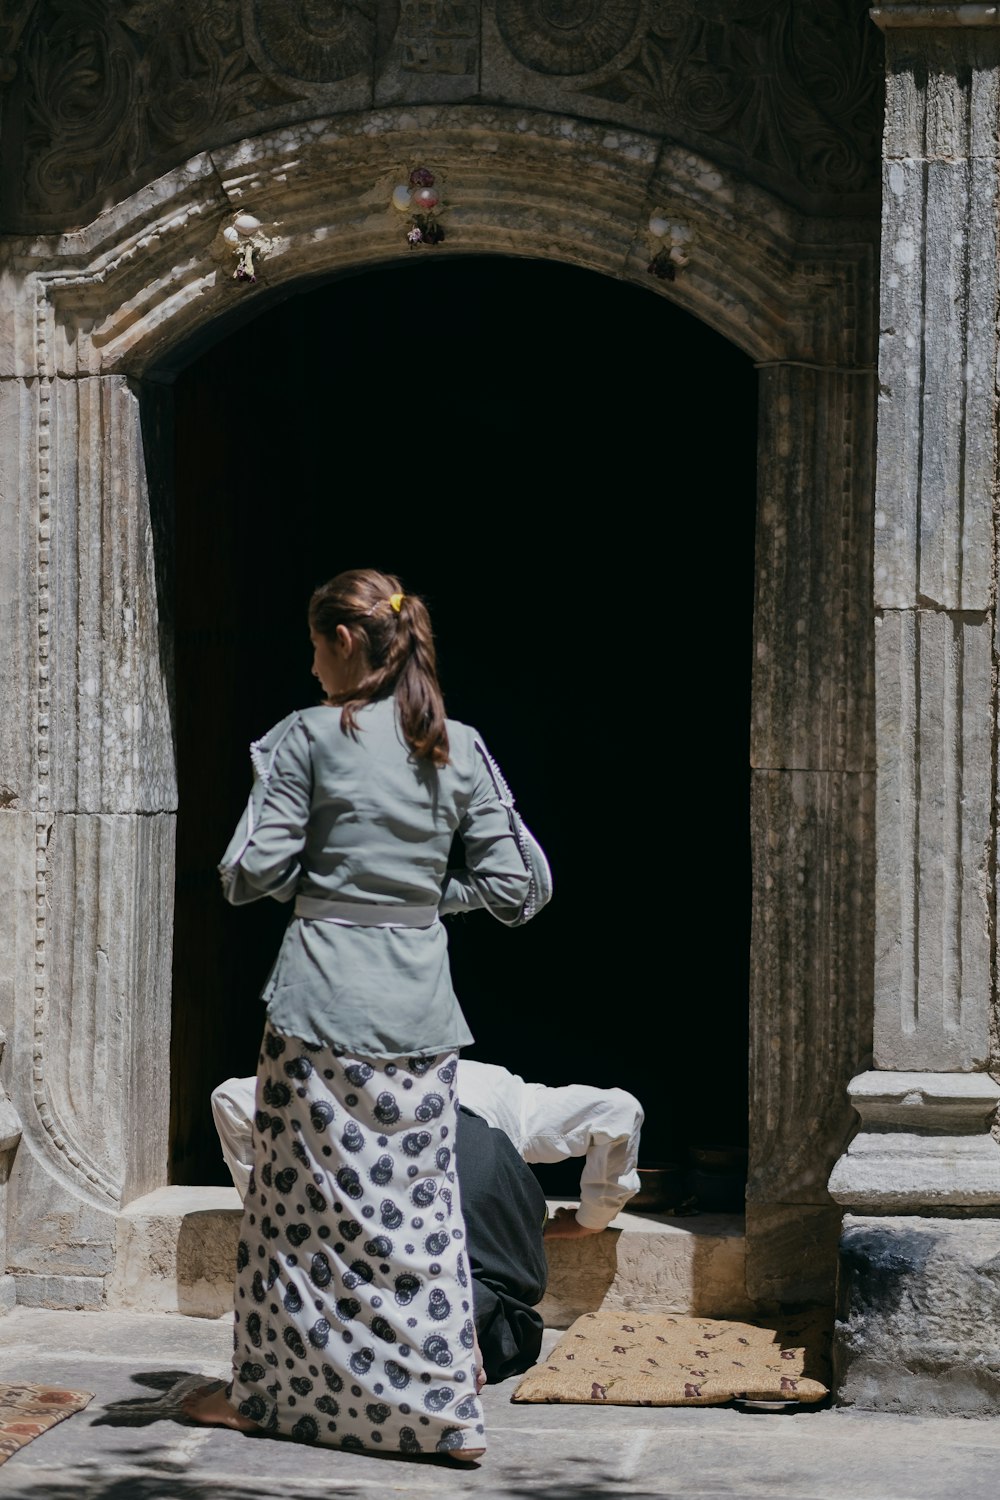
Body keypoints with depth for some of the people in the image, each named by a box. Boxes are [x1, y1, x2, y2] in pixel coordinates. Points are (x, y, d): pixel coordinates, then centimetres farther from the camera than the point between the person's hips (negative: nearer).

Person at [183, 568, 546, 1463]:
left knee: (304, 1197, 7)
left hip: (324, 994, -4)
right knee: (421, 1201, 7)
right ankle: (443, 1407, 5)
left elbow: (249, 874, -9)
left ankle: (273, 1391, 19)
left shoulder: (311, 737, -7)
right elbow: (510, 889, 4)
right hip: (421, 1000, 4)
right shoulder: (459, 747, 4)